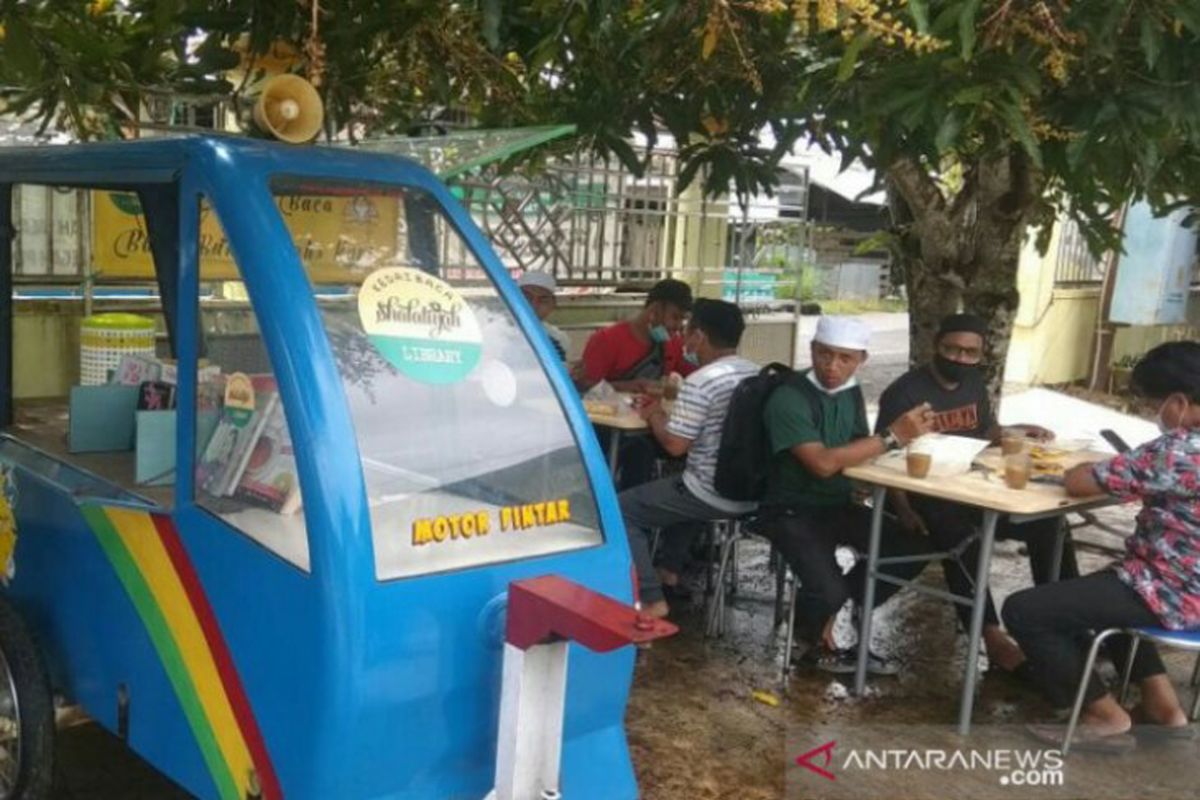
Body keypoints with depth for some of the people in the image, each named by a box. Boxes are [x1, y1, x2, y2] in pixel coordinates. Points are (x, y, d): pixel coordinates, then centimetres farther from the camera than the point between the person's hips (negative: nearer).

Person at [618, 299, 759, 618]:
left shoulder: (700, 382, -19)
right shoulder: (756, 374, 7)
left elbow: (675, 445, -17)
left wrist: (654, 414, 2)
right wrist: (670, 412, 17)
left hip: (713, 496, -9)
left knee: (621, 509, 5)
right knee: (678, 484, 36)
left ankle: (651, 600, -1)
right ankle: (671, 570, 38)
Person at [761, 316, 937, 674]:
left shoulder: (850, 392, 6)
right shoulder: (789, 399, -20)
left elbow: (861, 450, 7)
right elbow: (823, 463, -29)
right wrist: (893, 436, -27)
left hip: (840, 506, 8)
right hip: (794, 512, -8)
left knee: (914, 547, -7)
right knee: (830, 591, -27)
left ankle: (826, 613, 9)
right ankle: (813, 634, 12)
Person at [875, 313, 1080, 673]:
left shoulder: (974, 383, 11)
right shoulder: (905, 393, -12)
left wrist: (1016, 433, 3)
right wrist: (905, 511, -29)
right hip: (925, 496, -7)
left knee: (1047, 518, -9)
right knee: (958, 532, -37)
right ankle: (993, 638, -38)